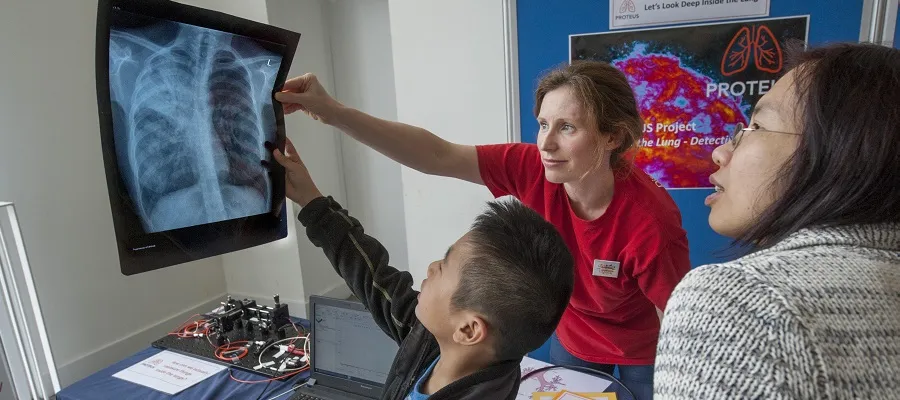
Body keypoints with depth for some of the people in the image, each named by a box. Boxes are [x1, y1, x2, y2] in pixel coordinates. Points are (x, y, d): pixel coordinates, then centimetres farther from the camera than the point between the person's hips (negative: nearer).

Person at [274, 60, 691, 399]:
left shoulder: (649, 222, -34)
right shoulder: (533, 169, -26)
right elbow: (438, 156, -29)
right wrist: (334, 113, -35)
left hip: (644, 353, -3)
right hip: (572, 338, 4)